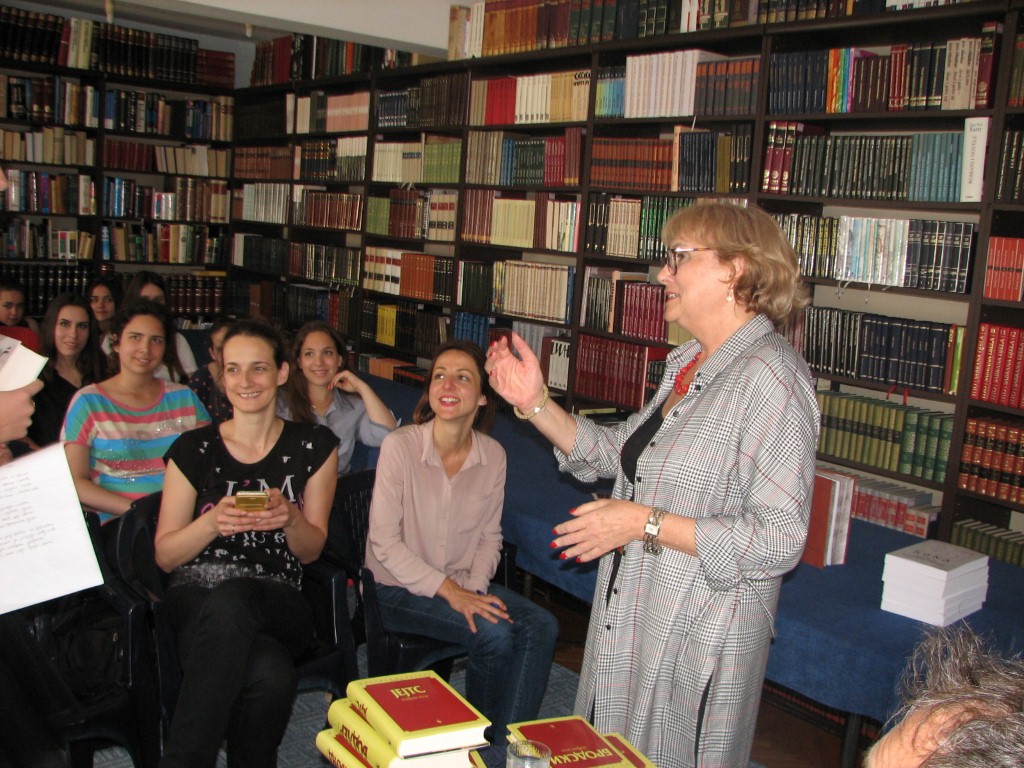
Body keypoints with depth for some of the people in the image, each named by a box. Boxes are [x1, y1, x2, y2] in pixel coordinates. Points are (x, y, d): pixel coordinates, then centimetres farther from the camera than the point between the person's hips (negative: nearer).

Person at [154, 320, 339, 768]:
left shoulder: (313, 446, 9)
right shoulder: (194, 450, 6)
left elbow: (311, 551, 9)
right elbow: (165, 556, 6)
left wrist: (290, 517, -14)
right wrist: (213, 521, -14)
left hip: (278, 604, 1)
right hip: (196, 597, -1)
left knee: (231, 600, -37)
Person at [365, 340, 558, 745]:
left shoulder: (493, 455, -4)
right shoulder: (400, 445, -17)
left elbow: (490, 535, 5)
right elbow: (384, 542, -16)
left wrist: (474, 587, -13)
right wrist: (450, 592, -21)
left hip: (464, 584, 5)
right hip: (399, 588, -5)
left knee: (541, 627, -16)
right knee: (493, 632, -25)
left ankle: (506, 743, -3)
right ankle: (481, 736, 3)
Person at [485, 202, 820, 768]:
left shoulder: (770, 377, -22)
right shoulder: (689, 364, 8)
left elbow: (779, 539, -25)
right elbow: (618, 452, 12)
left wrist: (646, 522, -24)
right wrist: (535, 404, 2)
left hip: (699, 636, -9)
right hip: (632, 619, 9)